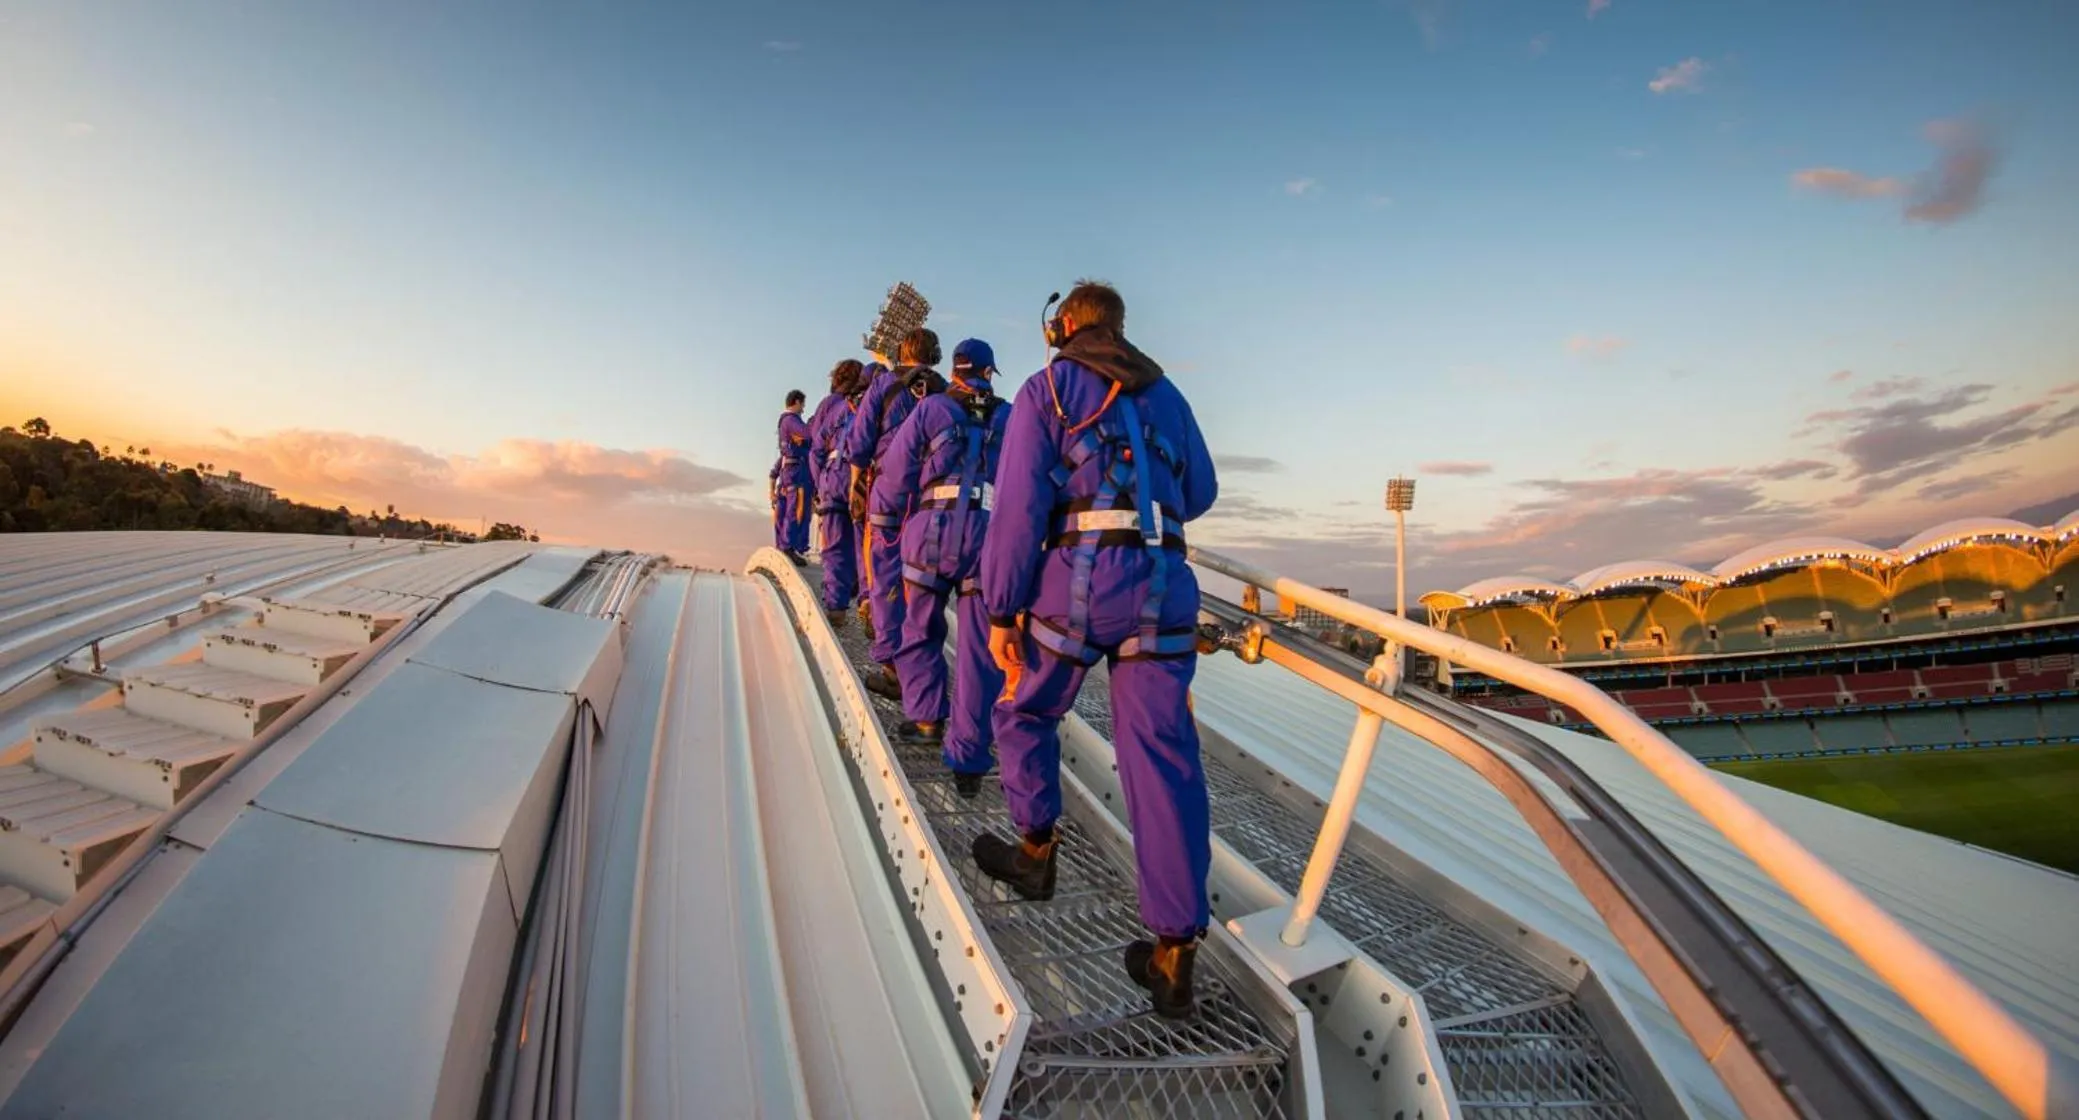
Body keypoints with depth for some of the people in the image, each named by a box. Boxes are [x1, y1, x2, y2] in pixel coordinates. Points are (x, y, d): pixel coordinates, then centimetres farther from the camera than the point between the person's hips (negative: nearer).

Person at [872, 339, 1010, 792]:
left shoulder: (930, 409, 9)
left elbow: (896, 471, 7)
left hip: (933, 533, -1)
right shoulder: (1012, 420, 14)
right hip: (993, 541, 1)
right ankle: (968, 758, 5)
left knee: (919, 631, 19)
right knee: (980, 650, 3)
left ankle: (927, 718, 17)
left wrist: (879, 509, 22)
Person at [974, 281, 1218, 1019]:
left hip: (1077, 582, -3)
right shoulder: (1164, 393, 20)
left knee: (1025, 713, 22)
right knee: (1162, 759, 3)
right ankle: (1174, 953, 7)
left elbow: (1018, 503, -5)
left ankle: (1035, 853, 35)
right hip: (1164, 588, 4)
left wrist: (1001, 611, -4)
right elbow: (1201, 493, 24)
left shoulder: (1046, 388, 7)